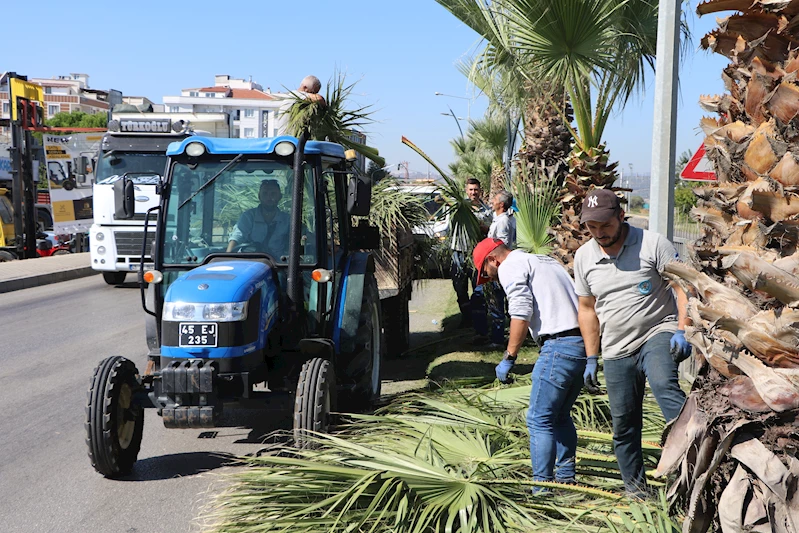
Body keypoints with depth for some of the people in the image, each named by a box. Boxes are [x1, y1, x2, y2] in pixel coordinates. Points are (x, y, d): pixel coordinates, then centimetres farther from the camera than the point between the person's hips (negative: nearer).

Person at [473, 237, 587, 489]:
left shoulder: (510, 266, 0)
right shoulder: (545, 260, 26)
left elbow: (521, 314, -14)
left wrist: (509, 358, -9)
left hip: (559, 345, -9)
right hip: (584, 342, 9)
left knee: (539, 420, -2)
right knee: (560, 416, 21)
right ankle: (566, 478, 27)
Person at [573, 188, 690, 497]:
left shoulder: (652, 244, -7)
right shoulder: (584, 257, 7)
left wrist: (682, 331, -19)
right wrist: (591, 358, 14)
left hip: (658, 333, -4)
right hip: (616, 351, 5)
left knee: (664, 385, -34)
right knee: (623, 424, 7)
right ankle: (635, 488, 23)